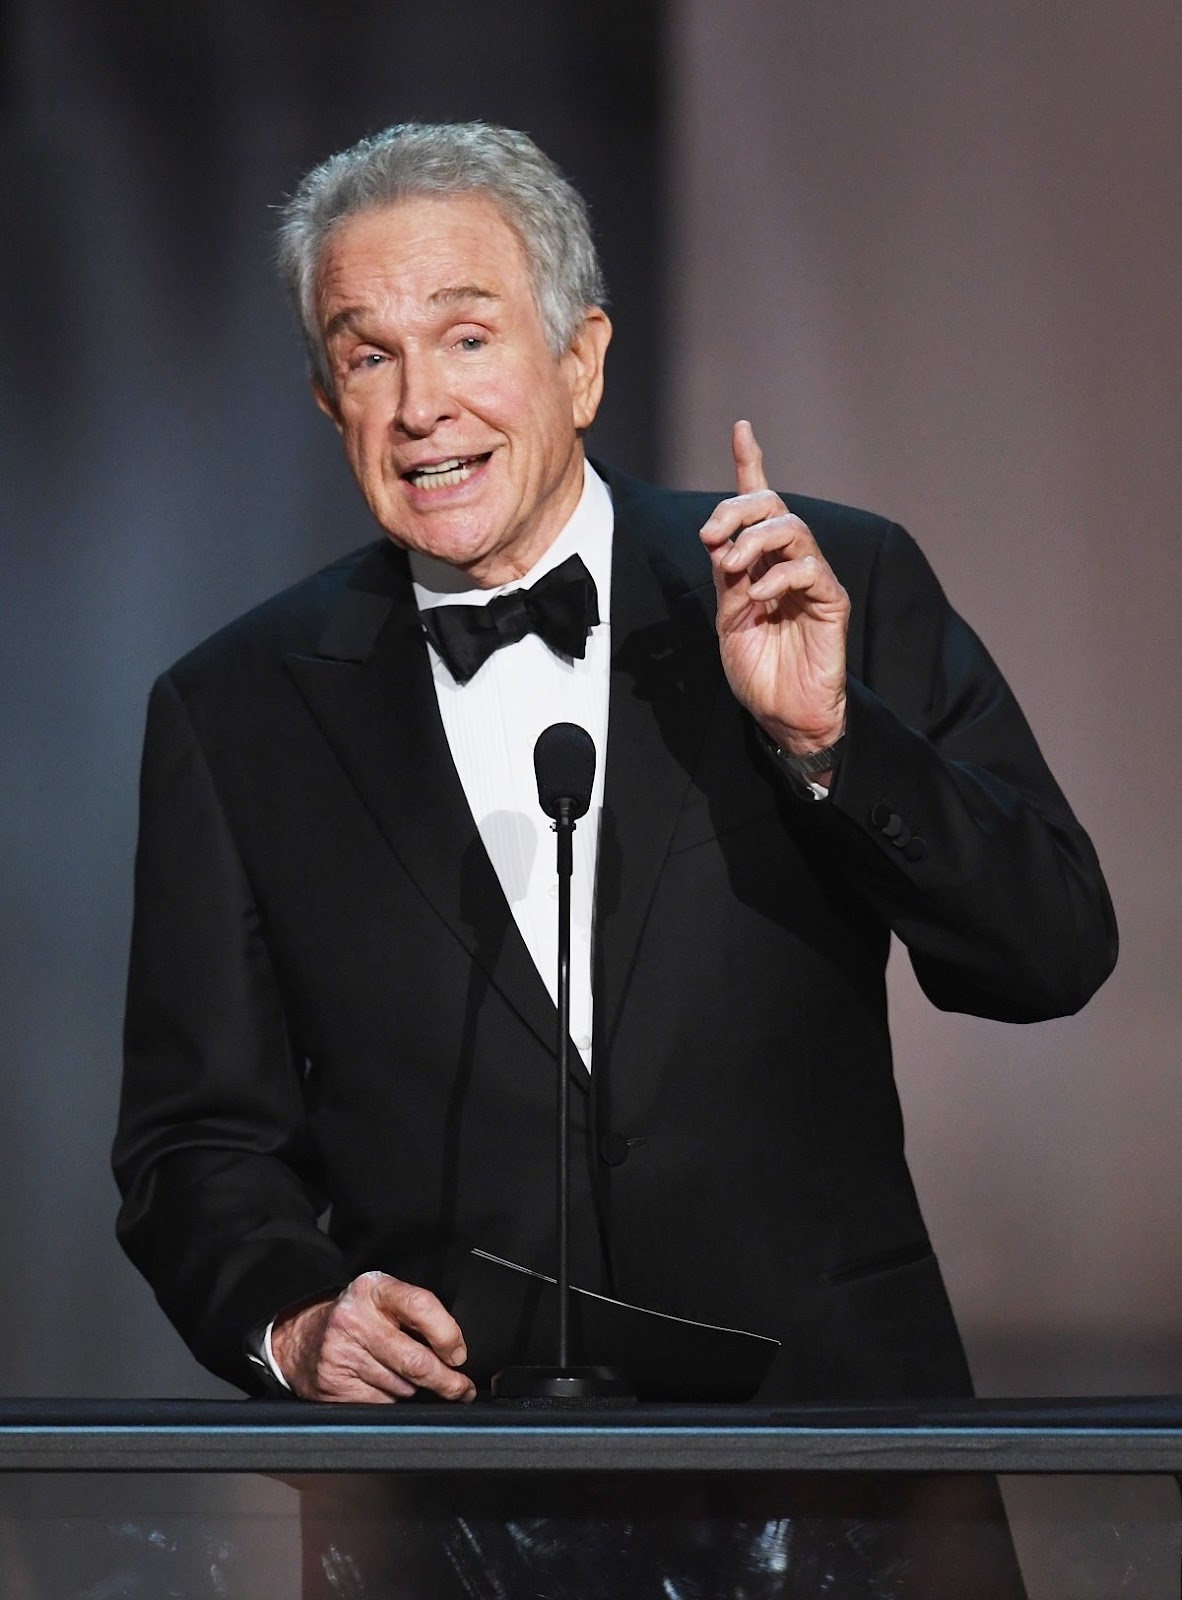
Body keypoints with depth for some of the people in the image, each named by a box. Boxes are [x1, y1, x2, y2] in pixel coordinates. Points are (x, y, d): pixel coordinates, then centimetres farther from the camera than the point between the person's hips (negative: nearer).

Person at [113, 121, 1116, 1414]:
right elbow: (198, 1135, 10)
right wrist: (293, 1314, -10)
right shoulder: (235, 714, 8)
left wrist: (824, 736, -13)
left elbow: (1056, 956, 1)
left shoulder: (845, 587, 6)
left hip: (821, 1411, -2)